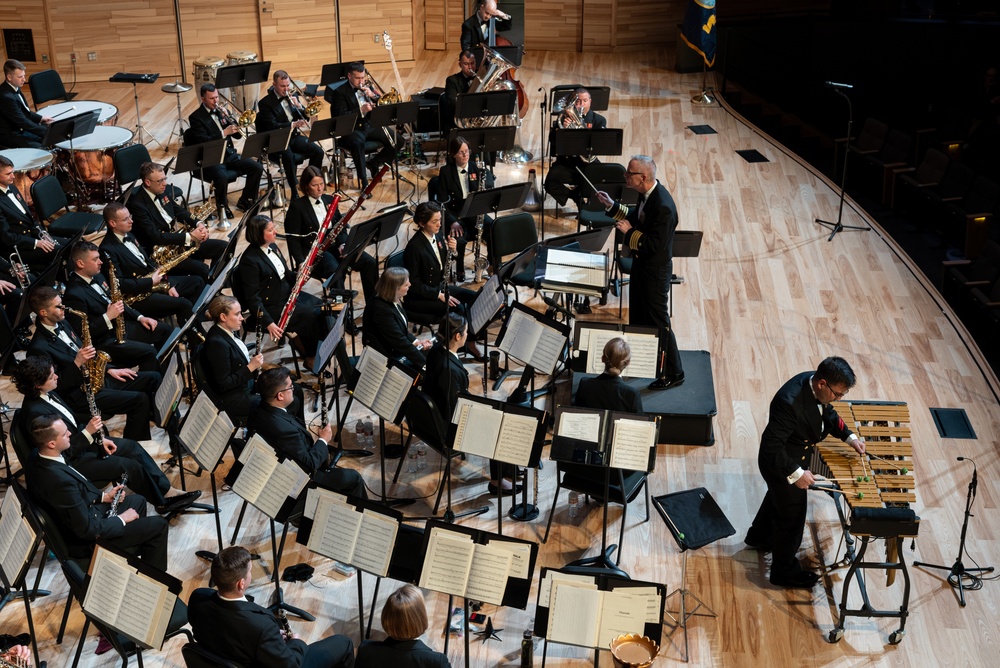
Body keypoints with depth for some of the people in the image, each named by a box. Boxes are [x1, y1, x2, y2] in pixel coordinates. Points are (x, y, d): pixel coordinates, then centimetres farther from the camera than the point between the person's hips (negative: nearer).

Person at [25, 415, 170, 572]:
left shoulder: (37, 458, -9)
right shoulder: (60, 481, -38)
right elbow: (88, 530, -29)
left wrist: (104, 496, 3)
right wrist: (122, 519, -14)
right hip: (85, 540, -9)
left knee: (138, 501, 24)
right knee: (158, 525, 0)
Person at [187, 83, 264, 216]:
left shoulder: (221, 111, 13)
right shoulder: (196, 117, -6)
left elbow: (237, 135, 12)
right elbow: (203, 141, -18)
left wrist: (234, 124, -8)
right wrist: (224, 133, -25)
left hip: (229, 154, 6)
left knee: (257, 168, -10)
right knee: (221, 177, -36)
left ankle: (245, 201, 6)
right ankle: (223, 206, -7)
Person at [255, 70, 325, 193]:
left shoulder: (291, 97, 11)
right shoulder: (265, 103, -8)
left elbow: (305, 118, 13)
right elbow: (272, 126, -19)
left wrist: (298, 106, -9)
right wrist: (293, 124, -33)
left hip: (294, 137, 6)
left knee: (318, 151, -15)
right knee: (288, 156, -37)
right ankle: (295, 189, -29)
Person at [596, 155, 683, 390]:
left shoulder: (663, 206, -31)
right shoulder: (648, 194, -3)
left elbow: (655, 245, -31)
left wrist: (629, 232, -24)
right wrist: (612, 206, 9)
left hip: (655, 270, -10)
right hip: (642, 264, 10)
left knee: (658, 321, 3)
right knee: (638, 317, 24)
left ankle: (673, 373, 18)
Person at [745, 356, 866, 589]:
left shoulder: (814, 382, -15)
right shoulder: (789, 402, -41)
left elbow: (828, 414, 7)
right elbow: (771, 446, -36)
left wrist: (849, 436, 0)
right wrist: (796, 474, -33)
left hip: (797, 458, 9)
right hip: (781, 465, -9)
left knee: (778, 497, 32)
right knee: (791, 517, 11)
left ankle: (758, 537, 59)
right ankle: (784, 571, 35)